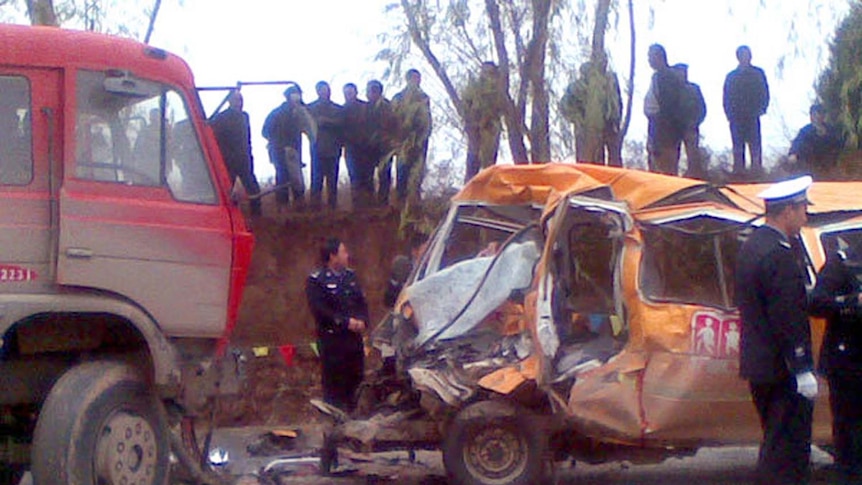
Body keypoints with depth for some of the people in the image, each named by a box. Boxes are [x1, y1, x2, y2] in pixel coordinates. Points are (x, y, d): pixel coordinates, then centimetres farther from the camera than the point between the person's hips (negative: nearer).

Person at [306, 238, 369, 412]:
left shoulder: (350, 275, 14)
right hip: (332, 339, -6)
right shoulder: (316, 280, -7)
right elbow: (320, 311, -15)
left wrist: (362, 320, -7)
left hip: (354, 337, 6)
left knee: (355, 380, 11)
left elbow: (362, 302, 14)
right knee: (334, 384, -3)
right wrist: (346, 322, -18)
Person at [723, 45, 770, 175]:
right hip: (736, 118, 2)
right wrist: (729, 114, 0)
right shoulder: (731, 76, 15)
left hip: (753, 116, -2)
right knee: (738, 147, 0)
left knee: (755, 145, -7)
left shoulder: (758, 73, 10)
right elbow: (726, 97, 13)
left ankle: (757, 168, -10)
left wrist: (761, 109, -7)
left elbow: (764, 93, 7)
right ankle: (738, 170, -1)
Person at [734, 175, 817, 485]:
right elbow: (788, 319, -22)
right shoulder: (780, 254, -20)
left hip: (757, 365, 10)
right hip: (782, 367, -10)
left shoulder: (752, 246, 11)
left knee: (775, 443, 19)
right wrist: (803, 369, -20)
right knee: (790, 448, -5)